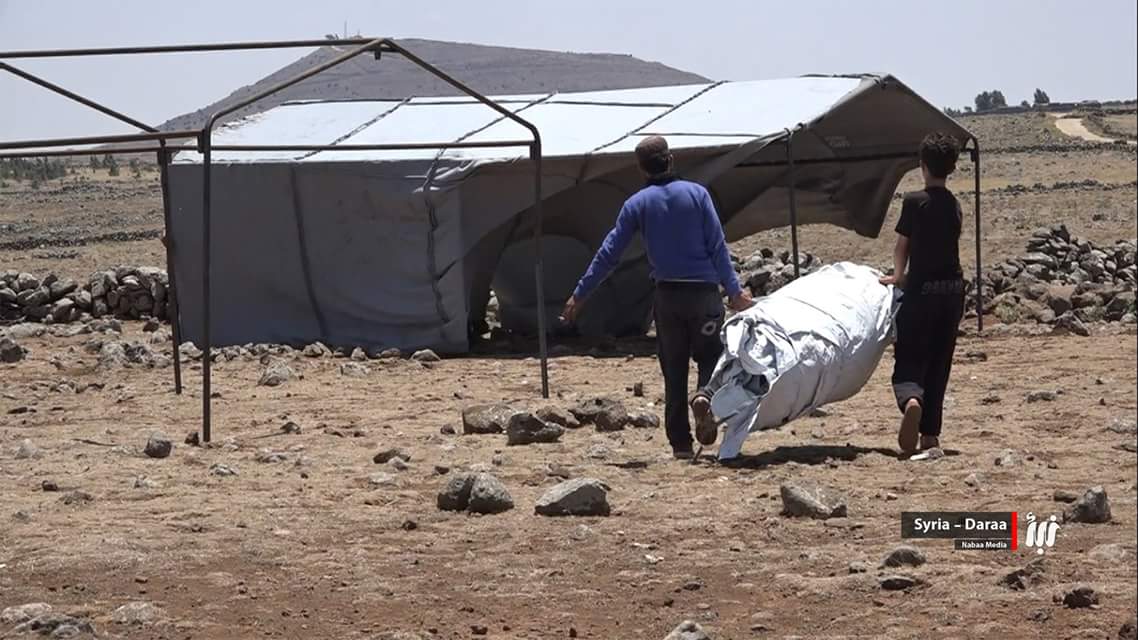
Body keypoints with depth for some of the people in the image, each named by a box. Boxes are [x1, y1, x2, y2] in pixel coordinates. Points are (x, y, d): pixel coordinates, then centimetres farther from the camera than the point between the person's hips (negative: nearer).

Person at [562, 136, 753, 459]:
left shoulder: (637, 204, 3)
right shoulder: (696, 193, 1)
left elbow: (608, 254, 3)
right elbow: (717, 246, -3)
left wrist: (579, 295, 9)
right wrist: (734, 290, 1)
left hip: (667, 295, 1)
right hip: (704, 291, -1)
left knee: (674, 371, 9)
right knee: (710, 356, 13)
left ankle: (680, 443, 5)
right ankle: (708, 397, -20)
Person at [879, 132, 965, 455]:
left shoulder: (915, 202, -8)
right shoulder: (953, 205, 7)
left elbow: (902, 246, 1)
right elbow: (944, 245, 12)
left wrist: (900, 276, 20)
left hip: (922, 290, -5)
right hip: (952, 290, 5)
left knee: (908, 361, -3)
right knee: (938, 365, 12)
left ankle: (911, 400, -34)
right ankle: (930, 433, 11)